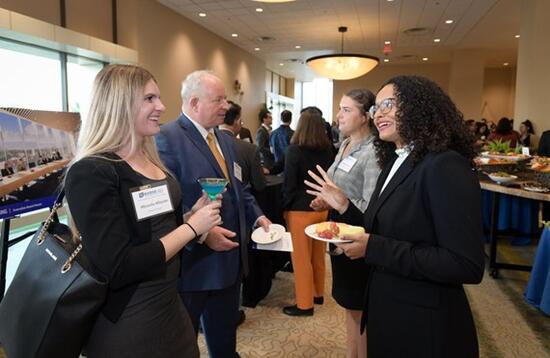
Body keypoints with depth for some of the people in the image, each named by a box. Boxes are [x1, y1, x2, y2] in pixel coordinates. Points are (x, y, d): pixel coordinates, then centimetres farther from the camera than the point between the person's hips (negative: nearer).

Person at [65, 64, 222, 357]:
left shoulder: (151, 161, 5)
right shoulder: (91, 173, -20)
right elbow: (118, 269, -26)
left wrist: (194, 212, -5)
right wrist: (192, 226, -21)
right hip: (126, 326, -7)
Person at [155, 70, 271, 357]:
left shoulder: (225, 140, 12)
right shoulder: (167, 138, -17)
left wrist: (257, 216, 3)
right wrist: (201, 233, -26)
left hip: (229, 260, 8)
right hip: (192, 263, -7)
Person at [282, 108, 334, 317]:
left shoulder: (295, 149, -14)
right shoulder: (327, 149, 0)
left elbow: (289, 183, -12)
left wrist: (285, 207, -2)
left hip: (301, 210, -6)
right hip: (322, 208, 6)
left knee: (301, 258, 5)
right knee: (318, 255, 19)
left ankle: (304, 304, 16)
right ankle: (318, 293, 35)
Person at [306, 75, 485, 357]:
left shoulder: (445, 167, -20)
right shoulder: (394, 163, 7)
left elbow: (467, 266, -26)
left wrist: (373, 249, -26)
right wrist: (344, 206, -2)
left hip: (425, 326, -8)